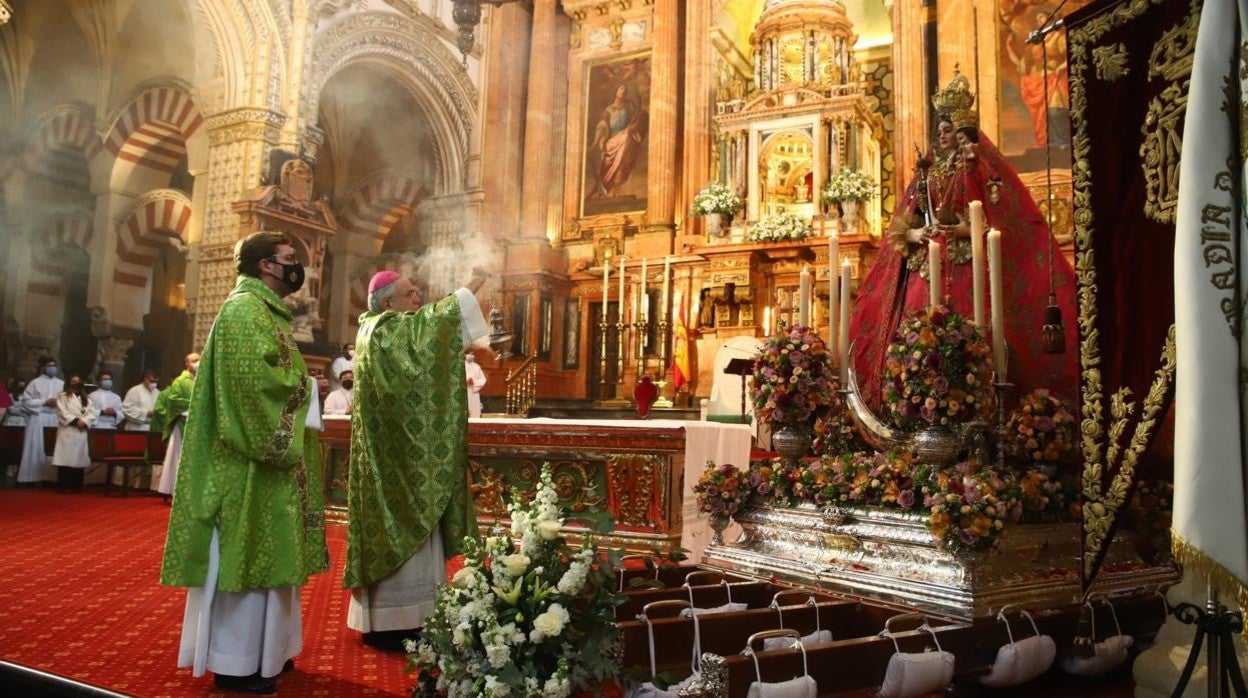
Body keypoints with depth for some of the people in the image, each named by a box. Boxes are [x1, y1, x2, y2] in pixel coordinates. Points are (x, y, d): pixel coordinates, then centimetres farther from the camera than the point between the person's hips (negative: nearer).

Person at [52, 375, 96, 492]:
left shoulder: (87, 399, 18)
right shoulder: (62, 397, 7)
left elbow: (92, 414, 7)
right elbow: (63, 413, -6)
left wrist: (84, 422, -10)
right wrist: (75, 421, -15)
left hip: (82, 433, 4)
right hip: (67, 432, -4)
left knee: (79, 459, 3)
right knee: (66, 459, -8)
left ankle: (76, 486, 8)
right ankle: (64, 486, -5)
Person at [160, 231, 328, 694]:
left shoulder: (263, 310, 19)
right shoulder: (246, 309, -13)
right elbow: (254, 378, -25)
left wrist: (300, 386, 7)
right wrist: (305, 386, -13)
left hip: (266, 450, 11)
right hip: (252, 457, -11)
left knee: (261, 552, 15)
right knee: (245, 554, -3)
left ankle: (260, 650, 25)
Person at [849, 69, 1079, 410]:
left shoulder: (980, 169, 5)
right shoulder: (928, 173, 19)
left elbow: (994, 222, -5)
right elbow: (902, 227, 15)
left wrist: (955, 229, -17)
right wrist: (915, 234, -6)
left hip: (965, 267, -5)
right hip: (926, 268, 5)